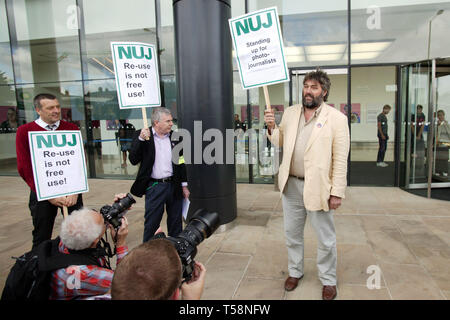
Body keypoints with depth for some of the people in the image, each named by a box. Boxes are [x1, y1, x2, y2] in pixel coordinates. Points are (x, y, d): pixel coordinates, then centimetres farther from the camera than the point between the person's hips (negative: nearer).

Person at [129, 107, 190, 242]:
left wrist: (184, 185, 10)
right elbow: (133, 160, -12)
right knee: (151, 223, 6)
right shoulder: (141, 135, -5)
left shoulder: (174, 137, 6)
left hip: (174, 185, 4)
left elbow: (180, 162, 11)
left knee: (175, 222, 15)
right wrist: (141, 139, -23)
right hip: (154, 187, -3)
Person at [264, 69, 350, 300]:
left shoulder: (336, 118, -9)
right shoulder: (290, 113, 6)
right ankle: (295, 271, 40)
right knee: (292, 233, 18)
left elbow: (340, 159, -11)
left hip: (318, 187, -4)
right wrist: (272, 127, -5)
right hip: (291, 185, 5)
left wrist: (337, 193, -13)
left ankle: (328, 280, 32)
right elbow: (280, 142, 15)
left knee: (325, 238, 10)